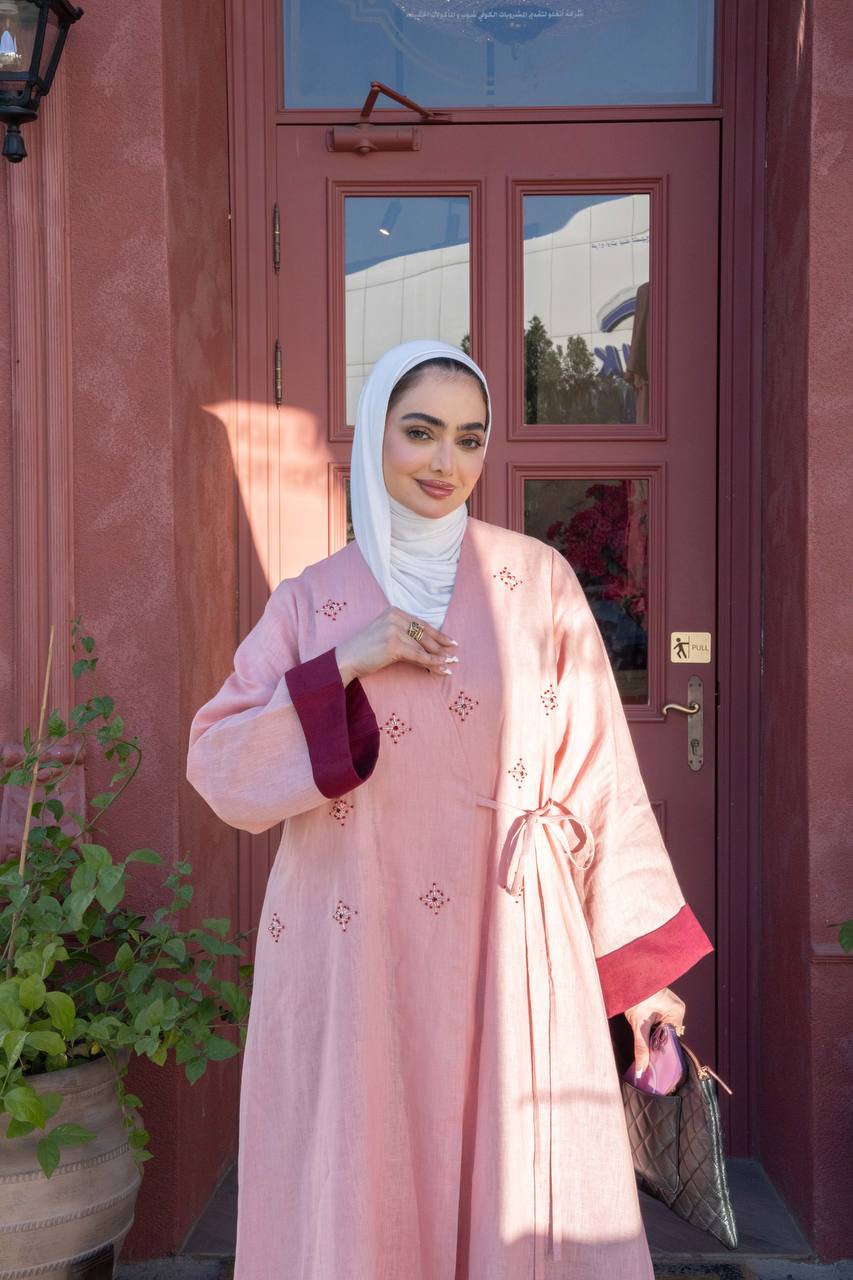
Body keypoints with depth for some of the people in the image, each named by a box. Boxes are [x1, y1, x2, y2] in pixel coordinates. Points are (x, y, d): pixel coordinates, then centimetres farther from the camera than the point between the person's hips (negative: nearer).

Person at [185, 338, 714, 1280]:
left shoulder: (536, 579, 4)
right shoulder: (310, 603, 6)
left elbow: (596, 771, 2)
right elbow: (218, 769, -1)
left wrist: (642, 964, 1)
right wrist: (343, 664, -13)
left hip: (507, 954, 0)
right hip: (357, 960, 1)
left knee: (521, 1202, 4)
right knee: (363, 1202, 6)